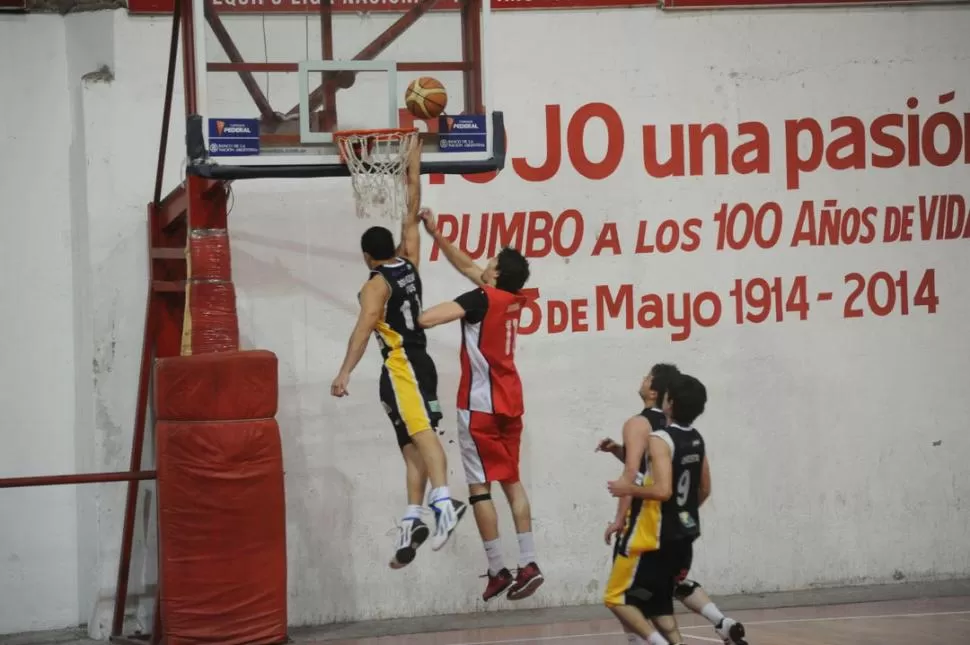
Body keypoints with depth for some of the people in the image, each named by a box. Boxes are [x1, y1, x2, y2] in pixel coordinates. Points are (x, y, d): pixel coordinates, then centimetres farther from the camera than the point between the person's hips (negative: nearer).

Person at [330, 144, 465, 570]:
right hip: (419, 361, 8)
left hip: (401, 365, -8)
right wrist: (414, 168, 27)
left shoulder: (376, 284, -7)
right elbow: (412, 215, 22)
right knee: (411, 446, 8)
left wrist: (345, 372, -28)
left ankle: (444, 501, -43)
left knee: (421, 432, -25)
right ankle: (412, 522, 4)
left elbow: (364, 327, -21)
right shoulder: (409, 264, 13)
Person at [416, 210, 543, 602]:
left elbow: (426, 319, -26)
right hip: (510, 401, 7)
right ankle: (528, 564, 5)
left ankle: (497, 570, -4)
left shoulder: (481, 299, -16)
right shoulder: (514, 299, 6)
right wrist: (436, 234, 18)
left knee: (480, 486, -2)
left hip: (481, 404, -7)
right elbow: (466, 266, 19)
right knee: (511, 481, 11)